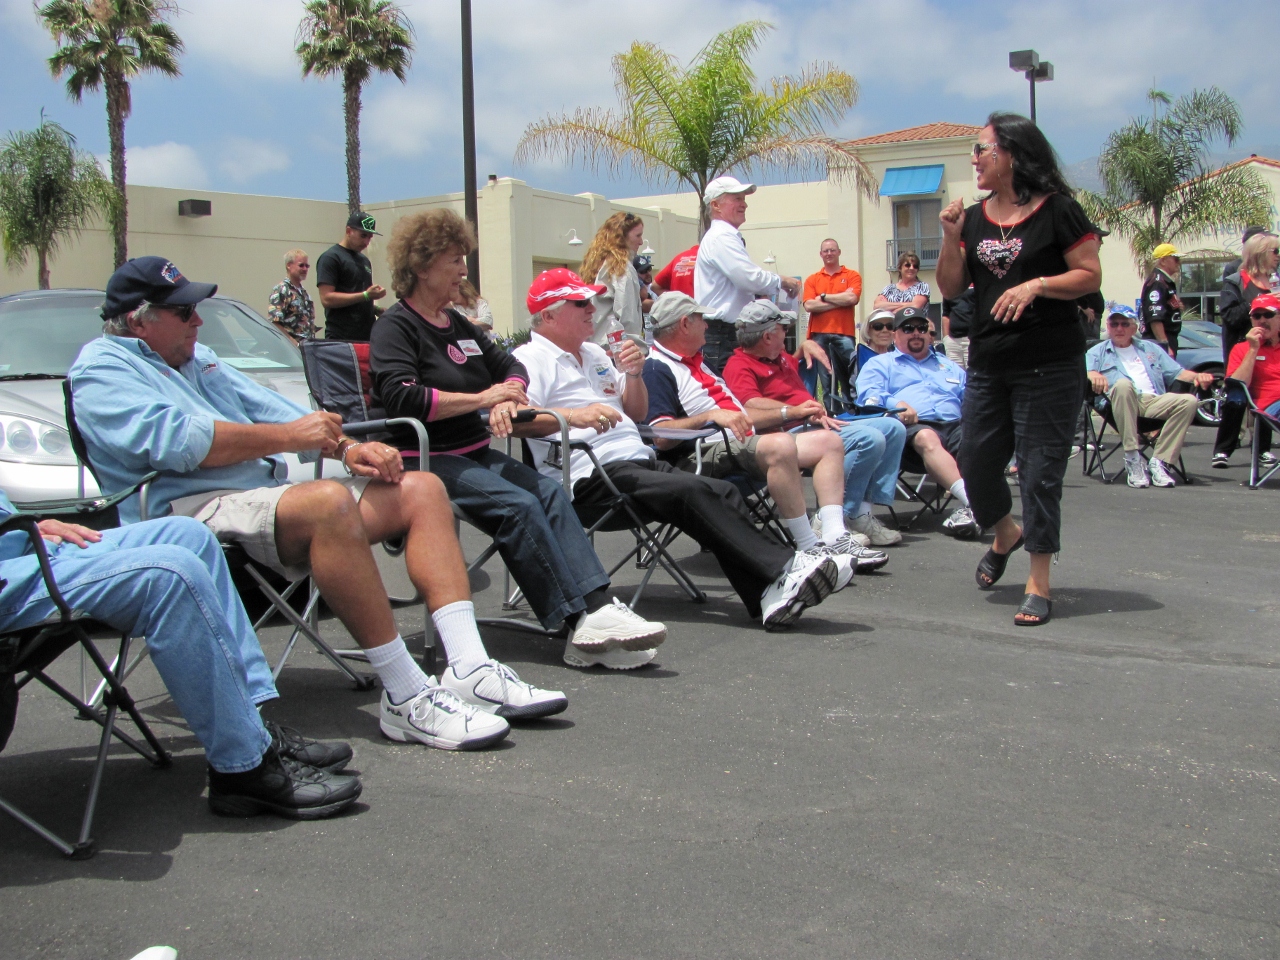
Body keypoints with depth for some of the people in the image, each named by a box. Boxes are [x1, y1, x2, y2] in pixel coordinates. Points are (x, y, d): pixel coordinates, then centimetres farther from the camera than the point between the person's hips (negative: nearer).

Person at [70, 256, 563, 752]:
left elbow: (266, 406, 24)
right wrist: (287, 437, -12)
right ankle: (407, 699, -34)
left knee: (421, 488, -3)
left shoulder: (196, 357, 28)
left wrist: (345, 446, 5)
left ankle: (469, 669, -17)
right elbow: (174, 439, -18)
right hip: (195, 510, -10)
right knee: (329, 501, -38)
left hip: (268, 493, 10)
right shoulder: (103, 367, -1)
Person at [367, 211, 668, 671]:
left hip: (475, 453, 8)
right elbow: (401, 397, -20)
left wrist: (506, 399, -2)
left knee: (549, 491, -18)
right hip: (426, 460, -7)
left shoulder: (456, 324, 21)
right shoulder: (396, 326, -4)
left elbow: (511, 366, 23)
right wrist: (481, 398, -13)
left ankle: (596, 607, -30)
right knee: (518, 504, -28)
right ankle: (582, 624, -29)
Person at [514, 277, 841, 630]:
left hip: (639, 461, 8)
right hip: (592, 476, -8)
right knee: (692, 493, -28)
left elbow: (637, 413, 29)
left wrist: (633, 374, 9)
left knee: (723, 491, -14)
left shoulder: (595, 354, 25)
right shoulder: (531, 359, 0)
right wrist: (573, 416, -34)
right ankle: (782, 571, -28)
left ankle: (772, 596, -25)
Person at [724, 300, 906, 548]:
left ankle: (864, 507, -2)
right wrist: (796, 411, -28)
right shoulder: (739, 366, -10)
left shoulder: (781, 357, 22)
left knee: (893, 429, 8)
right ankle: (843, 516, -19)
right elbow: (751, 405, -29)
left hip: (815, 424, 11)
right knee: (870, 439, -28)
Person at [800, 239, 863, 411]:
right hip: (819, 334, 2)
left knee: (848, 377, -8)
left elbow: (852, 299, -8)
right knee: (825, 378, 0)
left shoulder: (852, 276, 10)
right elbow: (809, 305, -1)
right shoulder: (812, 279, 14)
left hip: (844, 333, -2)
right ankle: (832, 413, 3)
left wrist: (824, 297, 0)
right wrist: (840, 300, -3)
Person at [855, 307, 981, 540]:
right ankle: (974, 500, -58)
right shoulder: (880, 364, 25)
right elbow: (868, 395, 5)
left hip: (954, 424, 4)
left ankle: (967, 508, -48)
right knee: (926, 438, -40)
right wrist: (895, 405, -16)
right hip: (910, 427, -3)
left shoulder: (948, 365, 37)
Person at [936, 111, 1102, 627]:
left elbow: (1091, 276, -7)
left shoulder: (1057, 210, -5)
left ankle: (1039, 584, 5)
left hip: (1050, 363, -6)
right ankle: (1006, 535, 40)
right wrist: (951, 238, -5)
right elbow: (951, 288, 8)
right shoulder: (973, 218, 10)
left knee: (1040, 472, -4)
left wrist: (1038, 284, -20)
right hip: (987, 362, 6)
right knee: (975, 464, 10)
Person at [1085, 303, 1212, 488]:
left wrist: (1197, 376, 3)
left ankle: (1159, 462, -26)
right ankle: (1132, 459, -36)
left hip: (1154, 402, 3)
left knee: (1189, 401, -25)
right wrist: (1094, 375, -22)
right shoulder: (1098, 352, 22)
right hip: (1121, 402, -3)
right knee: (1123, 384, -38)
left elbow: (1177, 373, 25)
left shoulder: (1150, 349, 32)